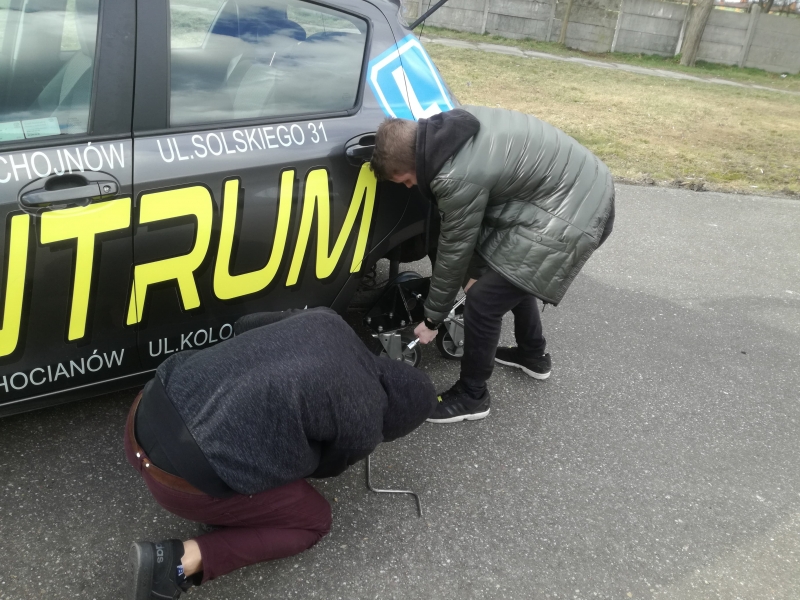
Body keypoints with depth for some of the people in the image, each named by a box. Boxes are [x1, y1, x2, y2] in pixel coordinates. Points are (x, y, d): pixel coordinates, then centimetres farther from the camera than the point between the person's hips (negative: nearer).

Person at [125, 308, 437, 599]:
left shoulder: (325, 320, 8)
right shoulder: (364, 427, -6)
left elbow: (244, 326, 21)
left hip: (145, 415, 8)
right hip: (186, 479, -7)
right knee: (314, 519, 14)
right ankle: (185, 559, 1)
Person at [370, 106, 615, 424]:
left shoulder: (458, 177, -25)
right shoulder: (451, 126, 3)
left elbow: (454, 251, -12)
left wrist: (431, 318, 3)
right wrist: (477, 269, 19)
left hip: (571, 214, -10)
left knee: (483, 301, -4)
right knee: (510, 273, 28)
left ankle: (471, 396, 16)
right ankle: (533, 354, 47)